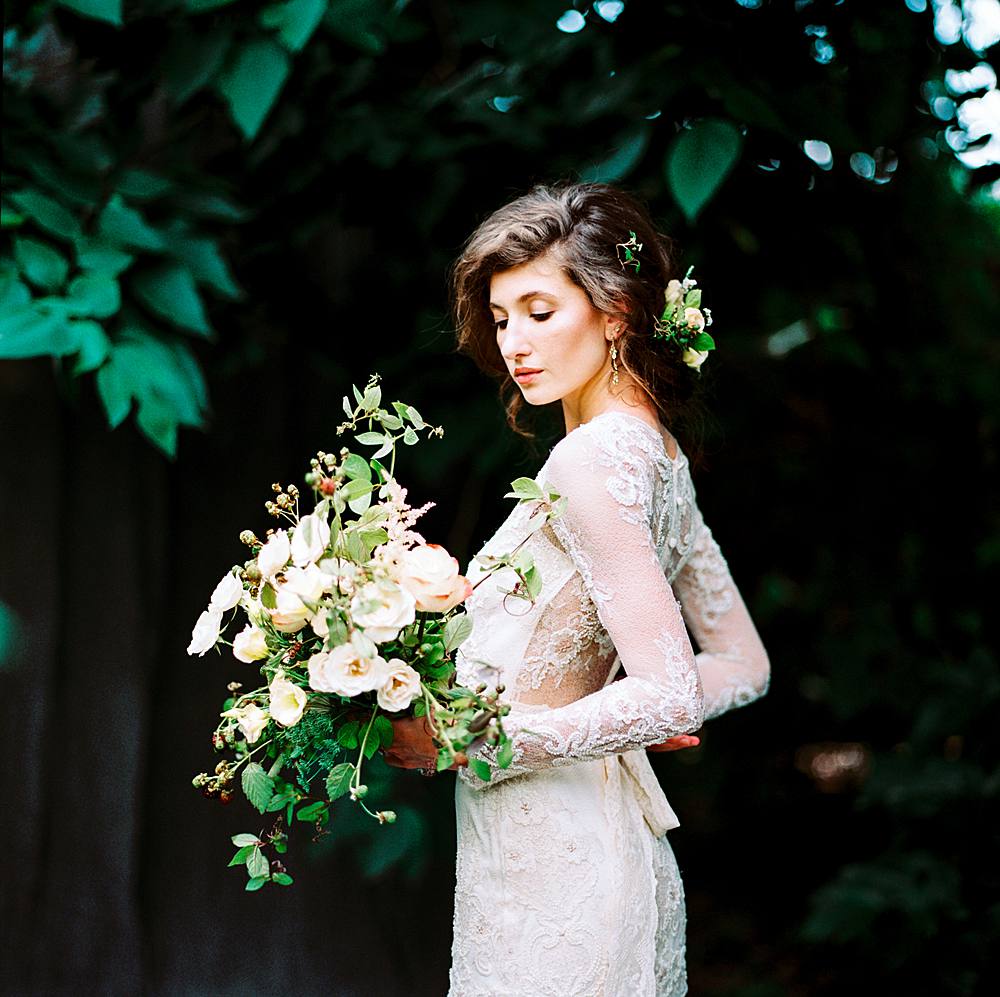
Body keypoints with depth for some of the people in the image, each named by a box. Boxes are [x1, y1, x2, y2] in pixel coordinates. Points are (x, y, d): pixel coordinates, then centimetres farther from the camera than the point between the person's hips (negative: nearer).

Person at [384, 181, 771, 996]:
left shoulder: (593, 460, -18)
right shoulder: (657, 453, 9)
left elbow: (669, 698, -24)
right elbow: (743, 667, 15)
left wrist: (470, 742, -17)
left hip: (544, 863, -9)